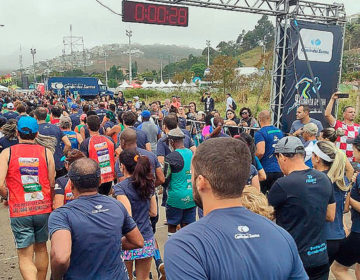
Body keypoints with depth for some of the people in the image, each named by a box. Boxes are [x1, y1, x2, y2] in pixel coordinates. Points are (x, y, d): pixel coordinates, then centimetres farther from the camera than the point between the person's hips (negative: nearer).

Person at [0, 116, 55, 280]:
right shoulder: (46, 153, -3)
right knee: (41, 249, 22)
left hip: (19, 212, -2)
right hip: (43, 209, 2)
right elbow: (52, 184, 0)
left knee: (25, 257, 7)